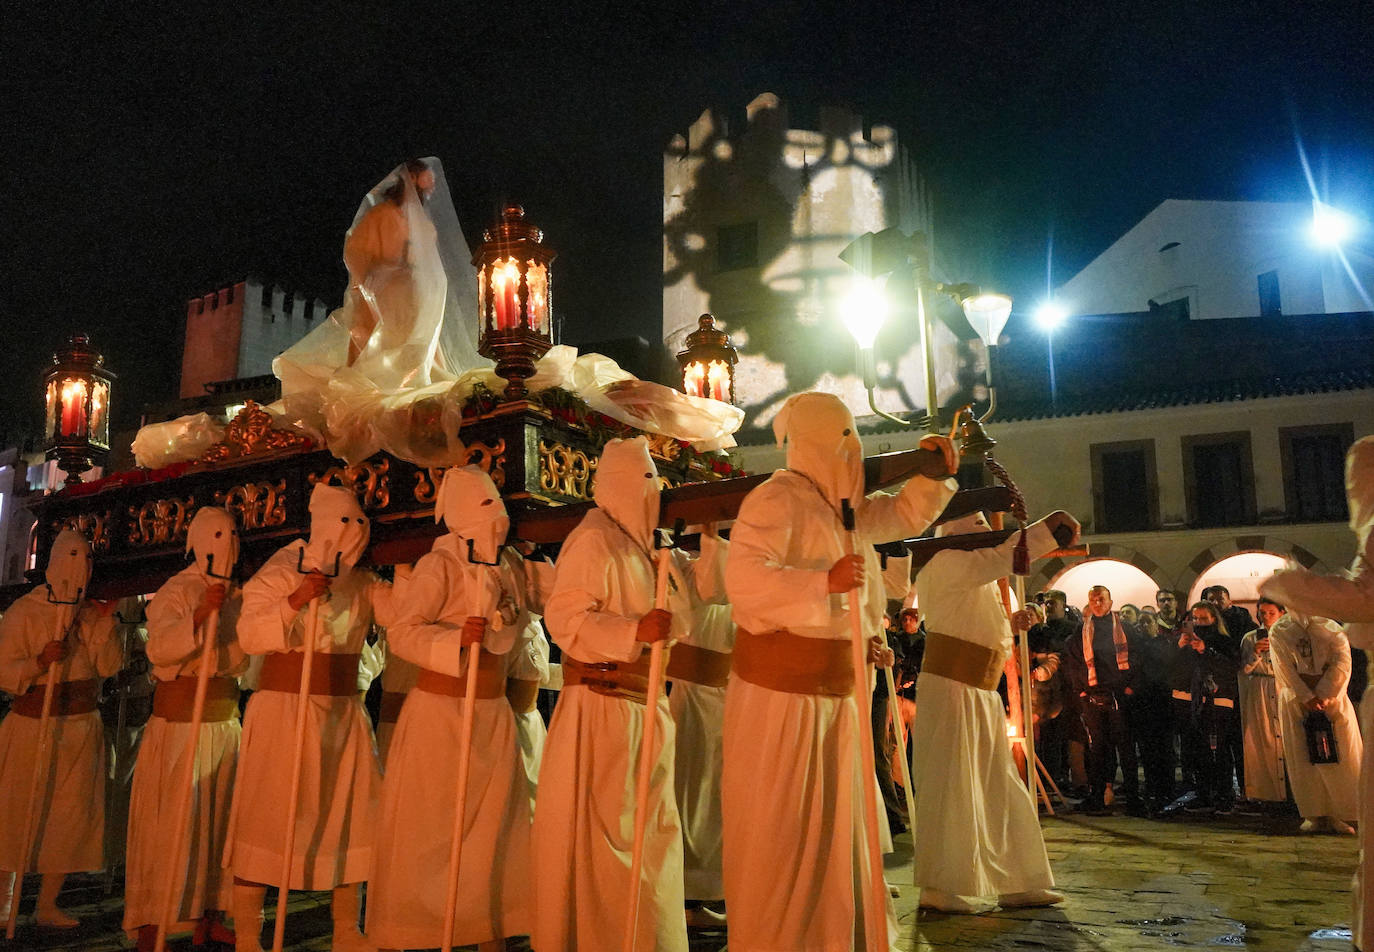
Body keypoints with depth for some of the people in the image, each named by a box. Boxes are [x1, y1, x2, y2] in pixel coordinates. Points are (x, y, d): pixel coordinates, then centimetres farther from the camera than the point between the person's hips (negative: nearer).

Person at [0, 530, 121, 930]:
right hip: (34, 726, -4)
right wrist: (40, 661, -26)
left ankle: (47, 905, 14)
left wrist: (104, 621, -15)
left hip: (81, 728, 4)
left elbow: (108, 667, -4)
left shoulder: (91, 612, 7)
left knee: (71, 813, 4)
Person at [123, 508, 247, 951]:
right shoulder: (176, 591, -6)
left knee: (219, 819, 9)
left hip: (225, 719, 7)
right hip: (179, 719, -7)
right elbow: (159, 648, -23)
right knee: (171, 820, -7)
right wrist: (200, 614, -34)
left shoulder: (232, 597, 14)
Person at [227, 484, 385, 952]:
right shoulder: (277, 575, -4)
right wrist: (294, 602, -26)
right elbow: (249, 637, -14)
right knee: (265, 820, -3)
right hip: (283, 710, -5)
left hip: (344, 715, 5)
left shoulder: (363, 583, 10)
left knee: (350, 817, 6)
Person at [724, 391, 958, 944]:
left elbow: (905, 515, 27)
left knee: (837, 823, 16)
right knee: (777, 832, 1)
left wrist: (933, 474, 11)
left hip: (835, 691, 9)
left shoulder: (844, 509, 13)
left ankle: (841, 936, 30)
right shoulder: (776, 500, -15)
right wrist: (825, 581, -32)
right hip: (780, 693, -9)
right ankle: (768, 940, 15)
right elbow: (744, 579, -28)